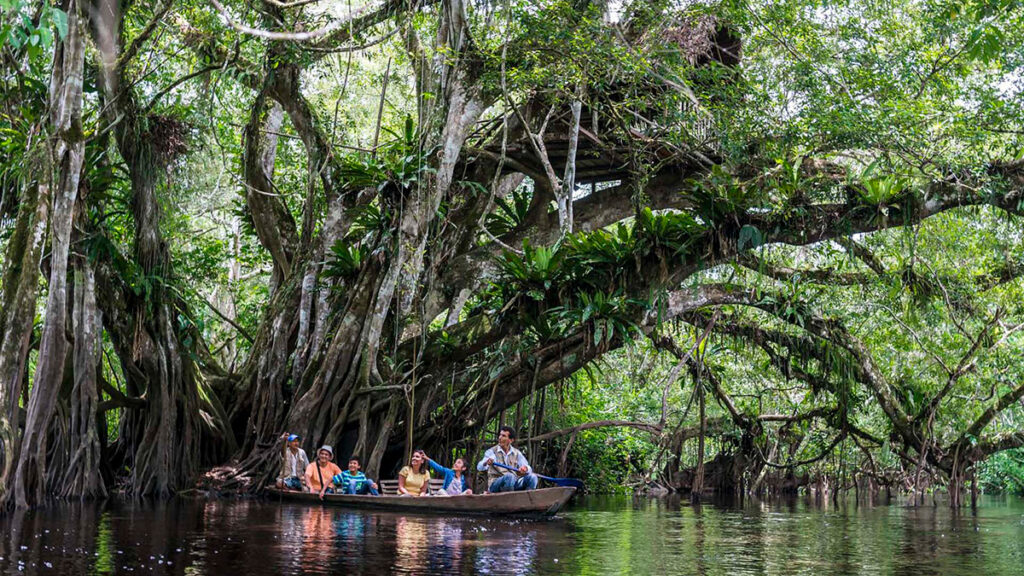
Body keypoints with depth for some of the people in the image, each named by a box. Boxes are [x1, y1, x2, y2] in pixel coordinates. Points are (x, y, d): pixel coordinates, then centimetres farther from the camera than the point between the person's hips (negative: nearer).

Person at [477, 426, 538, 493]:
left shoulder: (517, 453, 12)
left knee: (532, 477, -21)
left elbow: (529, 469, 3)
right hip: (495, 485, -3)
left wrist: (525, 468, -23)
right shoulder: (492, 451, 1)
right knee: (509, 476, -35)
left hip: (513, 485, 4)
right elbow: (479, 467, -14)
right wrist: (486, 463, -40)